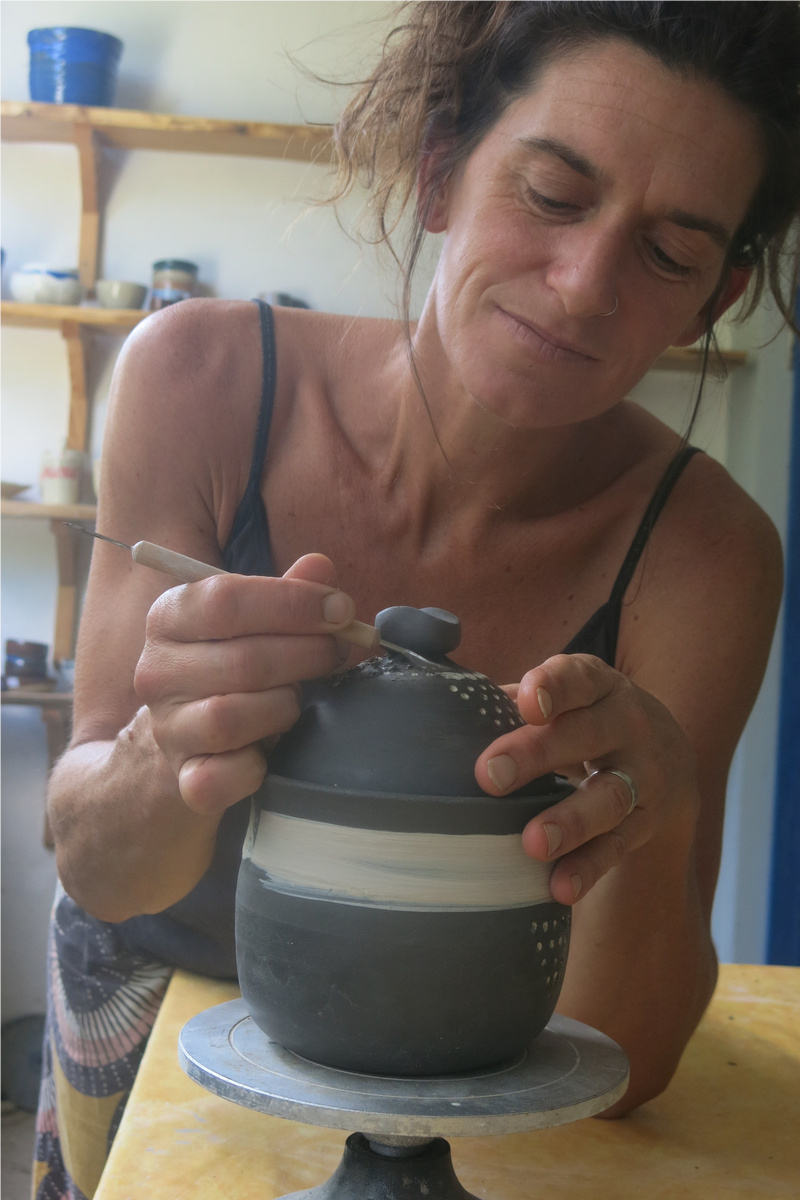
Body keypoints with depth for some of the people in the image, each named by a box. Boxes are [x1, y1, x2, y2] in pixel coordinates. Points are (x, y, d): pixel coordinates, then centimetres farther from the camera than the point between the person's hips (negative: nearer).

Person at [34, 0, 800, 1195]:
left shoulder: (704, 550, -27)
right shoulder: (200, 381, -26)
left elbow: (617, 1069, -25)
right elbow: (92, 866, -25)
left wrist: (654, 835, -45)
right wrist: (175, 756, -46)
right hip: (151, 993, 1)